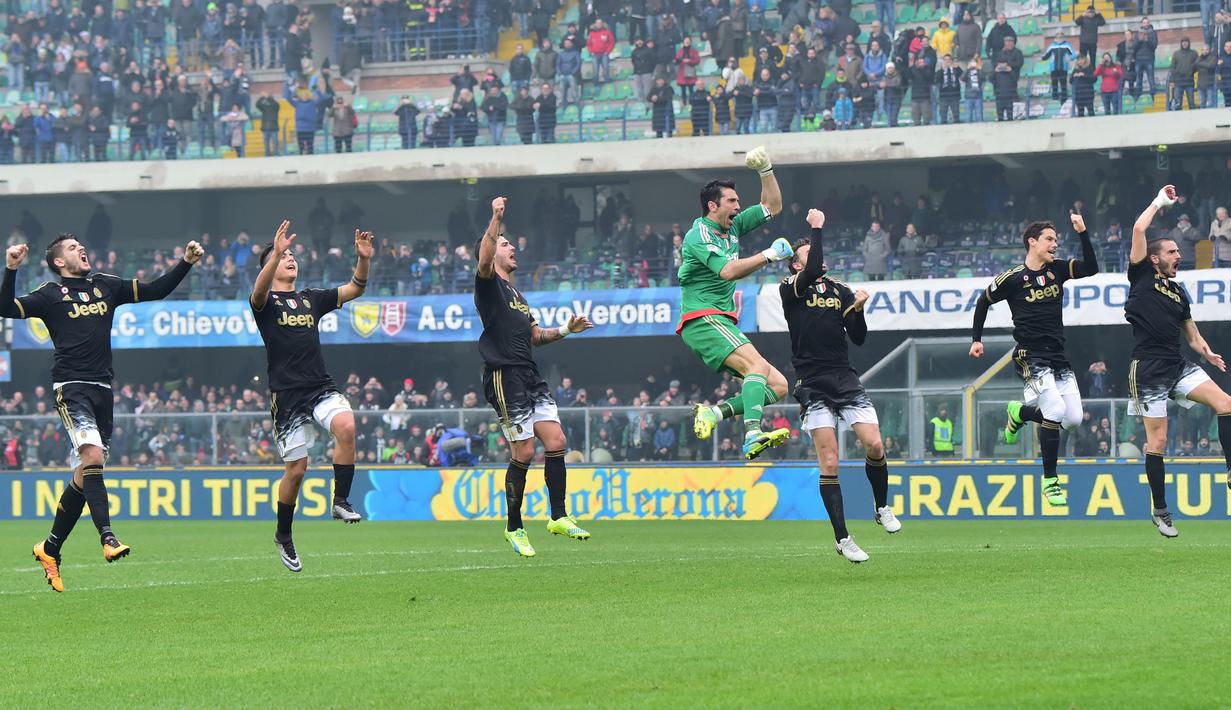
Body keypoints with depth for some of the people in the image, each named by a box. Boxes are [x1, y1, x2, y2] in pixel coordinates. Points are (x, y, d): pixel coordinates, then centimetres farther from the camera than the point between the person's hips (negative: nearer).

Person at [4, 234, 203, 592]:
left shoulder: (106, 286, 18)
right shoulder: (51, 294, 4)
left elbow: (155, 290, 23)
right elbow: (7, 308, -8)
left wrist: (186, 264, 13)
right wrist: (10, 271, -22)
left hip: (102, 388, 6)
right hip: (71, 386, -6)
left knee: (85, 475, 7)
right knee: (93, 456, -24)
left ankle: (50, 549, 18)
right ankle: (107, 537, -30)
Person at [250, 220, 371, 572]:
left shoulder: (312, 298, 16)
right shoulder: (266, 302, 1)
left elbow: (355, 289, 12)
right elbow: (260, 290, -23)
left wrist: (363, 259, -7)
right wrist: (276, 253, -38)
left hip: (322, 387, 4)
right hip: (287, 394, -4)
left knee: (346, 426, -28)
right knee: (296, 468, -2)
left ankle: (341, 502, -16)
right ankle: (283, 536, 20)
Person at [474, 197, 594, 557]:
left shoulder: (515, 293, 24)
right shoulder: (489, 284, -1)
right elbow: (483, 260, -24)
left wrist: (565, 330, 17)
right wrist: (496, 220, -30)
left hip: (530, 377, 8)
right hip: (505, 376, -8)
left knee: (556, 442, 0)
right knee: (523, 453, -7)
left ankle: (559, 517, 7)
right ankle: (514, 527, 5)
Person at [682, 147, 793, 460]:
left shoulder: (732, 227, 17)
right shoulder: (699, 236, -9)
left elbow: (772, 207, 24)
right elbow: (728, 270, -25)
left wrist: (765, 170, 12)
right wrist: (769, 255, -23)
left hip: (723, 324, 9)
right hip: (701, 320, -9)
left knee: (778, 385, -1)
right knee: (758, 365, -31)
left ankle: (715, 411, -14)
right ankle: (753, 436, -47)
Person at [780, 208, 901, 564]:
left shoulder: (841, 291, 14)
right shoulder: (790, 289, 0)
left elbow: (858, 338, 11)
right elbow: (813, 272, -21)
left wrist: (857, 308, -6)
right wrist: (817, 228, -12)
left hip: (846, 380, 4)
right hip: (813, 385, -4)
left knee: (875, 445, -10)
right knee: (829, 463, -8)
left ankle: (883, 508, 17)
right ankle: (842, 539, -1)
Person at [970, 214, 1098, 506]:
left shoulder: (1057, 270, 8)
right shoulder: (1013, 278, -4)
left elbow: (1091, 268, -5)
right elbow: (983, 301, 9)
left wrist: (1083, 233, -12)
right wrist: (976, 339, 10)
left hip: (1058, 356, 6)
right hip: (1032, 357, -6)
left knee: (1073, 419, -1)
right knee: (1055, 411, -23)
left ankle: (1019, 413, 26)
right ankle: (1050, 481, -10)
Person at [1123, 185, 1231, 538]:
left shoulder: (1179, 293, 19)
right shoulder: (1142, 276, 3)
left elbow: (1192, 335, 23)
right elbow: (1138, 229, -7)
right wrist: (1160, 202, 4)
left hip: (1178, 366, 6)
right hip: (1149, 369, -6)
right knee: (1157, 440, -4)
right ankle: (1160, 511, 5)